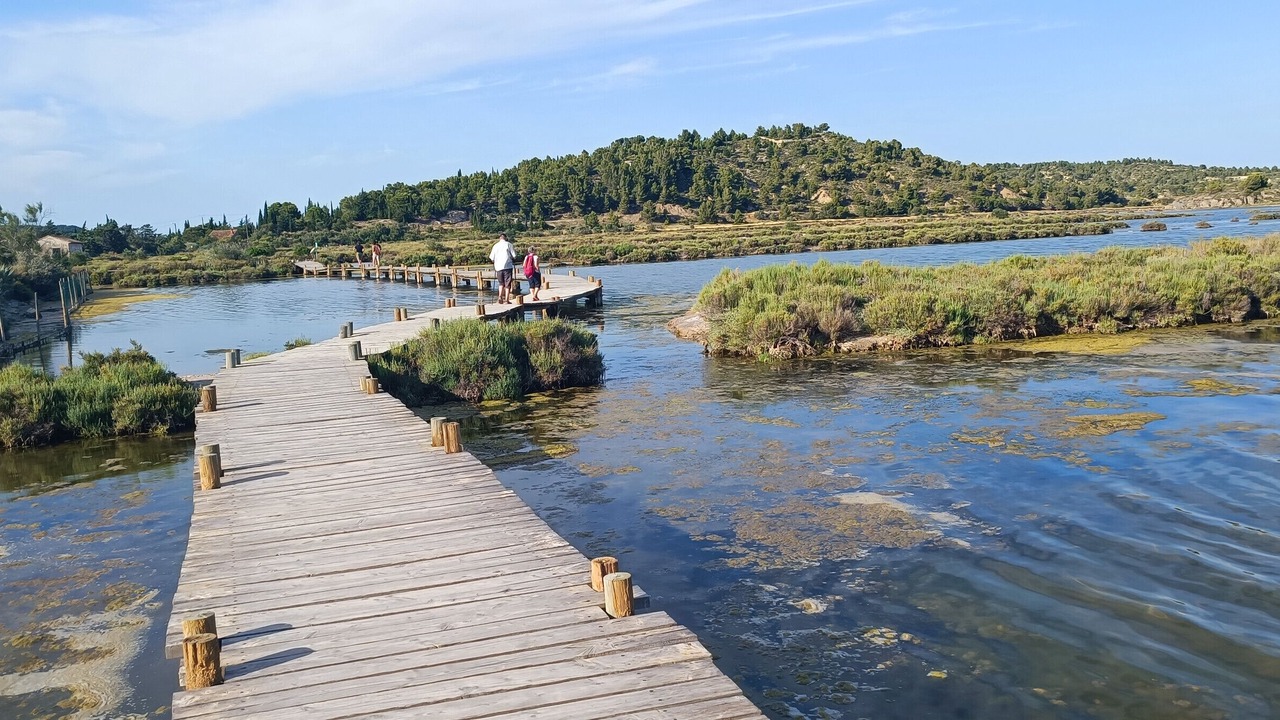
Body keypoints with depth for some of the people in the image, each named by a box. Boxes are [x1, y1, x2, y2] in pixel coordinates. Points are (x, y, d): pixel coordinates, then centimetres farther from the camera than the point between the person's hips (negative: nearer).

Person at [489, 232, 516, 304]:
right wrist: (512, 259, 18)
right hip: (508, 266, -3)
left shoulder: (495, 245, 7)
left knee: (501, 283, 17)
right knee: (507, 284, 1)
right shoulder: (508, 244, -1)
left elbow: (491, 257, 6)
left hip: (498, 266, 3)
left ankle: (500, 297, 1)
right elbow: (514, 255, -3)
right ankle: (506, 300, -2)